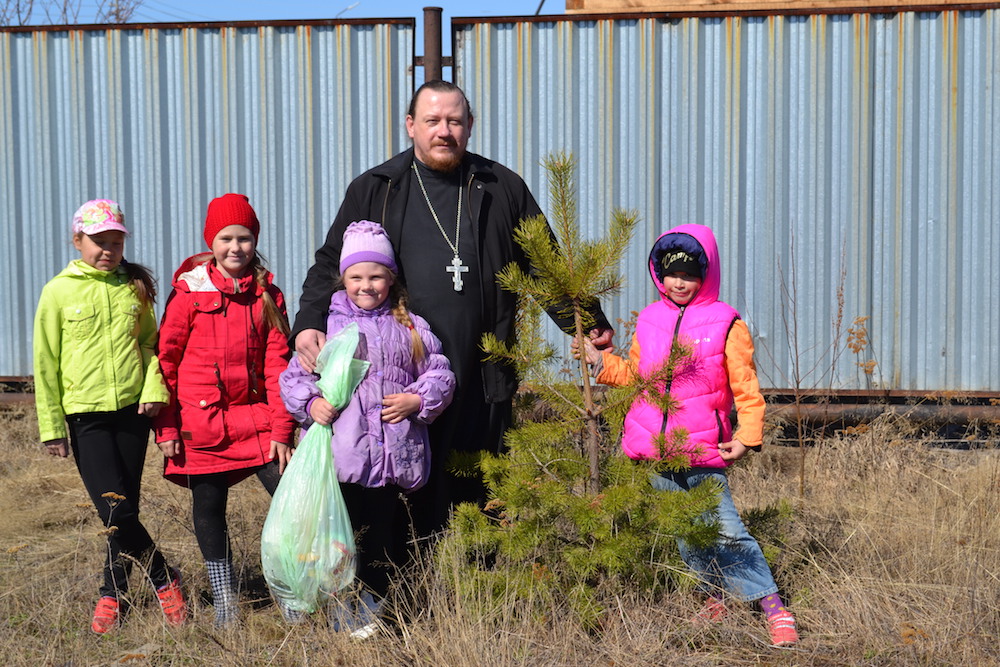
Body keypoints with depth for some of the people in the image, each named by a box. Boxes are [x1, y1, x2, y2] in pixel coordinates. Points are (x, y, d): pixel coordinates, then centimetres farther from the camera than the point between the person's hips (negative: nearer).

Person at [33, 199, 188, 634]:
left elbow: (151, 343, 15)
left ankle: (113, 594, 22)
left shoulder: (136, 286, 6)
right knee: (116, 510, -10)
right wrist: (51, 426, 1)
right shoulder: (59, 292, 0)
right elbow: (46, 364, 3)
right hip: (86, 414, -2)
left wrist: (155, 387, -4)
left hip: (132, 409, 2)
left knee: (125, 508, 4)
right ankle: (165, 580, 11)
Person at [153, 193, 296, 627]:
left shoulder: (268, 296, 3)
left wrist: (281, 430, -3)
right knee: (208, 509, 7)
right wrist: (165, 427, -3)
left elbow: (277, 365, 2)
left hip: (254, 419, 1)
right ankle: (224, 601, 24)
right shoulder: (189, 293, -3)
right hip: (201, 423, -1)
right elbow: (165, 361, 0)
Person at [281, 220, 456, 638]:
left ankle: (371, 610, 24)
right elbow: (293, 376, 7)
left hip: (392, 454, 2)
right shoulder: (326, 325, 5)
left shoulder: (411, 328, 9)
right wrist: (310, 404, -11)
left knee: (381, 536, 9)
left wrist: (419, 400, -7)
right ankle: (342, 613, 15)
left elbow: (440, 373, 11)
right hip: (340, 454, -1)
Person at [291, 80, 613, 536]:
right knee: (412, 497, 2)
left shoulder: (502, 189, 11)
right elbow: (331, 264, 11)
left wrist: (587, 323, 9)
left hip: (483, 378, 1)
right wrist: (309, 323, -6)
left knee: (481, 497, 7)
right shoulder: (373, 191, 9)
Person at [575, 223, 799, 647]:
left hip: (704, 456, -4)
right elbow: (633, 374, 21)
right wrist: (598, 361, 8)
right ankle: (717, 594, 28)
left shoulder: (726, 325, -2)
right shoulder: (649, 322, 9)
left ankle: (772, 605, 1)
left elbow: (745, 387, -2)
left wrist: (748, 436, -11)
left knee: (726, 531, -9)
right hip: (653, 453, 4)